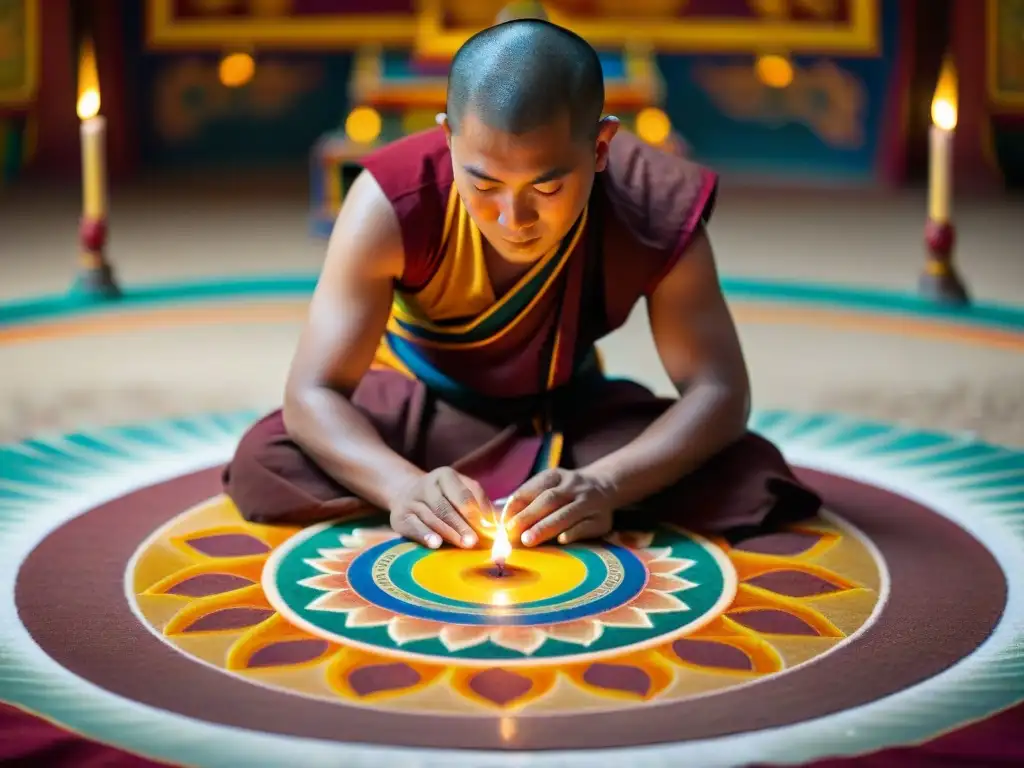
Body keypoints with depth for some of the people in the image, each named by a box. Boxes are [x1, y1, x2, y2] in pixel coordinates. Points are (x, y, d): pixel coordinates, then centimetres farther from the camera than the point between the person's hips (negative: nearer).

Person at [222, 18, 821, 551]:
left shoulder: (654, 210, -29)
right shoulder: (393, 202, -31)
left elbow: (719, 390, -27)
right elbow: (313, 393, -30)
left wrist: (603, 485, -46)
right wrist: (406, 485, -50)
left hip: (573, 414, 1)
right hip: (416, 409, -1)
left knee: (751, 479, -24)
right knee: (266, 465, -29)